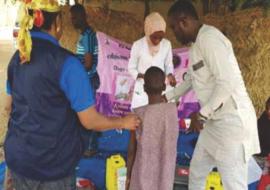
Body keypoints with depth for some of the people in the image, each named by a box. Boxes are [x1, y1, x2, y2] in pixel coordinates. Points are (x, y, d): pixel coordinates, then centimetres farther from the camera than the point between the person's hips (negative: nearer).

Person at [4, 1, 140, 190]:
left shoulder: (17, 58, 1)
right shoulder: (65, 62, -19)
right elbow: (90, 121, -16)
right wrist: (124, 122, 0)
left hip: (17, 157, 6)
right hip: (52, 165, -6)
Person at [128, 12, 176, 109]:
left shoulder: (167, 44, -4)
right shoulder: (138, 45, -11)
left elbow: (168, 65, 7)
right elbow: (131, 68, -2)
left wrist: (170, 75, -13)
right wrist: (143, 76, -19)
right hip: (143, 89, -2)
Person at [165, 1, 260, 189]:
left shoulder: (209, 38, -18)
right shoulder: (197, 43, 14)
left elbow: (228, 82, -26)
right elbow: (191, 79, 30)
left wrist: (202, 114, -17)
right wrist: (166, 98, 35)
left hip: (232, 121, -10)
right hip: (215, 122, 10)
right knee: (196, 172, 21)